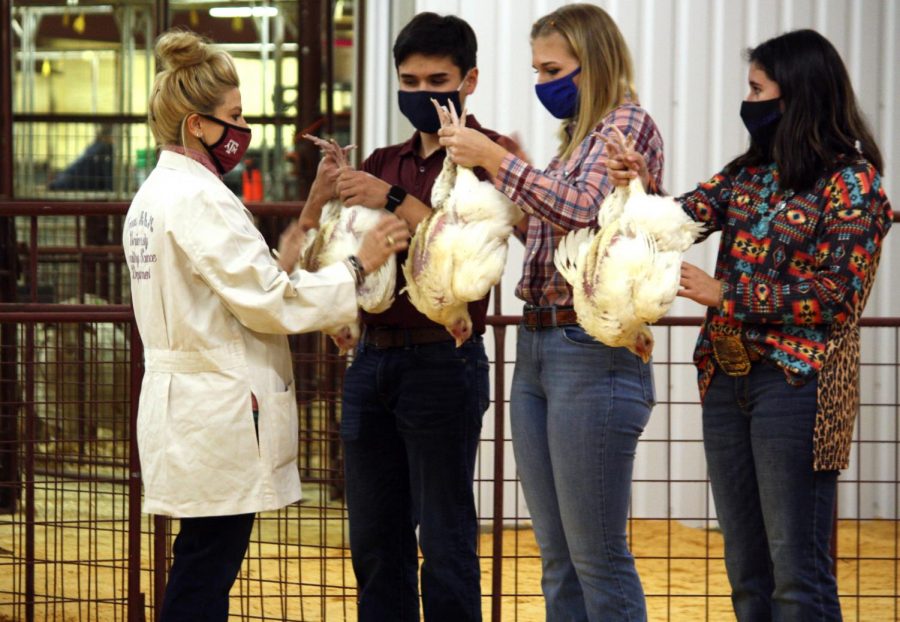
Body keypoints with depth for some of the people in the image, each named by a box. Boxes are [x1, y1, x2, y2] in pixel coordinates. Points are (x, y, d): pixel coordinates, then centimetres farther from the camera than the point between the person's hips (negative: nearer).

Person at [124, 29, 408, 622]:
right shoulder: (198, 199, -17)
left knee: (202, 566, 13)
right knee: (209, 563, -5)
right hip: (220, 411, -10)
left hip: (181, 400, 10)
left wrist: (279, 266, 7)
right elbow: (270, 304, -16)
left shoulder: (155, 194, 13)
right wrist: (359, 265, -9)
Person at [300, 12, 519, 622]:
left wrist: (396, 201, -22)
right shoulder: (383, 164, 14)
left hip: (442, 361, -6)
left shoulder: (491, 154, -3)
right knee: (375, 542, 10)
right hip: (373, 360, 6)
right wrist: (321, 196, -7)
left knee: (444, 543, -1)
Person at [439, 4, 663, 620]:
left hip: (594, 355, -9)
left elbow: (582, 209, -22)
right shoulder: (577, 138, 18)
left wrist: (495, 158, -18)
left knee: (598, 558, -4)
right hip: (537, 349, 9)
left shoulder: (628, 124, -7)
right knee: (558, 560, 11)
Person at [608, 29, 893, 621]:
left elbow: (838, 295, -14)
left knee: (798, 574, -4)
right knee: (746, 572, 12)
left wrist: (726, 294, -15)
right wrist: (642, 187, -21)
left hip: (796, 381, -7)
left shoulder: (852, 181, -8)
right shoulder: (750, 170, 12)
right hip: (728, 378, 7)